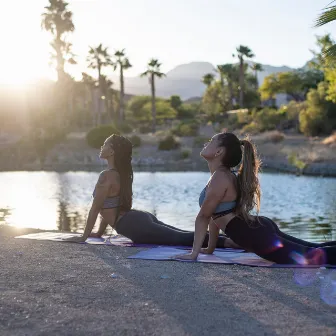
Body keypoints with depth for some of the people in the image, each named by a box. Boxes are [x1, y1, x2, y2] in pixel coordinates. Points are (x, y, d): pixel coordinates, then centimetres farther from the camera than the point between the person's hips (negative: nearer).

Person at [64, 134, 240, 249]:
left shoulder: (106, 176, -10)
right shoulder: (121, 174, 19)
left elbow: (95, 208, -9)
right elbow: (111, 207, 26)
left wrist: (84, 237, -2)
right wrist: (99, 233, 31)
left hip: (136, 226, -9)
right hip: (143, 218, 9)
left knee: (183, 239, -16)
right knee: (185, 236, 7)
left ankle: (226, 242, -25)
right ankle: (229, 238, 1)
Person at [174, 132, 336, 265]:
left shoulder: (220, 177, -13)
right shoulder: (227, 174, 17)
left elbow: (203, 216, -12)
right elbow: (216, 215, 20)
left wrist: (194, 253, -9)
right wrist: (210, 249, 23)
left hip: (257, 236, -10)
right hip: (261, 228, 10)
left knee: (313, 257, -15)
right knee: (316, 249, 15)